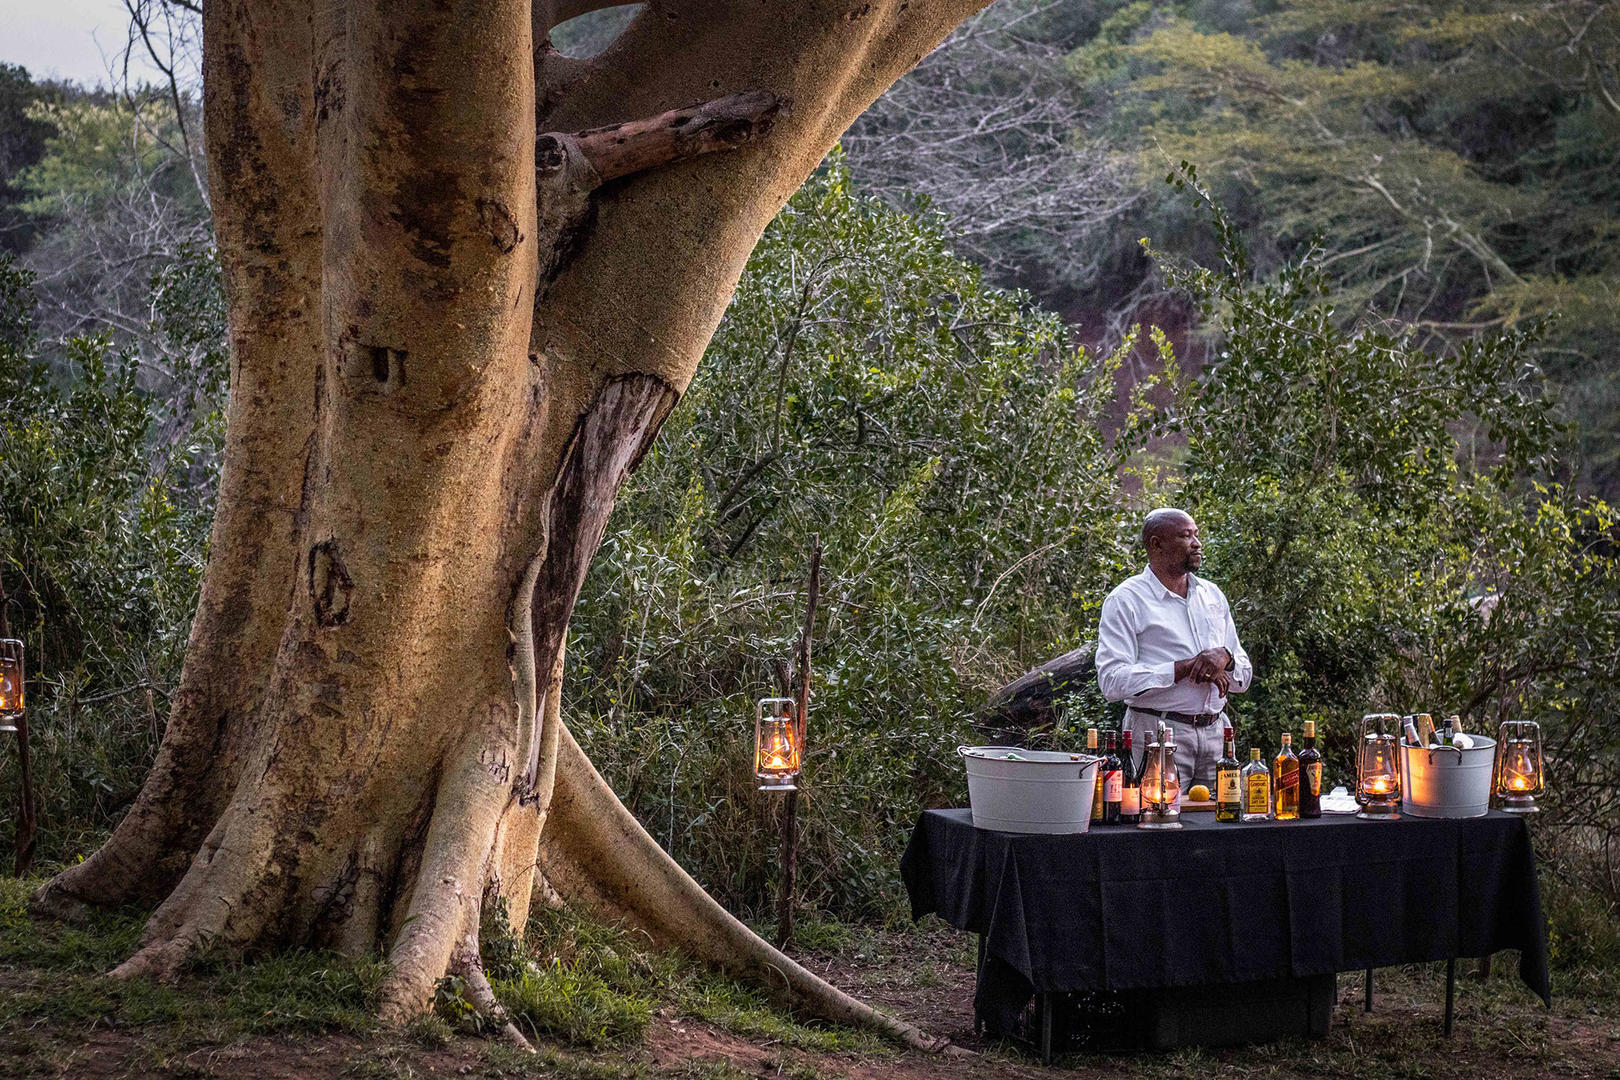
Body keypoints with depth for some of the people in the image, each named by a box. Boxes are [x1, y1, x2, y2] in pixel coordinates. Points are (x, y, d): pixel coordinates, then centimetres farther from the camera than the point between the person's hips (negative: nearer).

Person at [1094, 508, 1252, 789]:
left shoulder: (1212, 595, 17)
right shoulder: (1126, 600, -3)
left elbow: (1244, 675, 18)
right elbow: (1112, 681, -15)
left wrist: (1225, 658, -6)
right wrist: (1187, 667, -16)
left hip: (1215, 732, 6)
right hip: (1157, 732, -5)